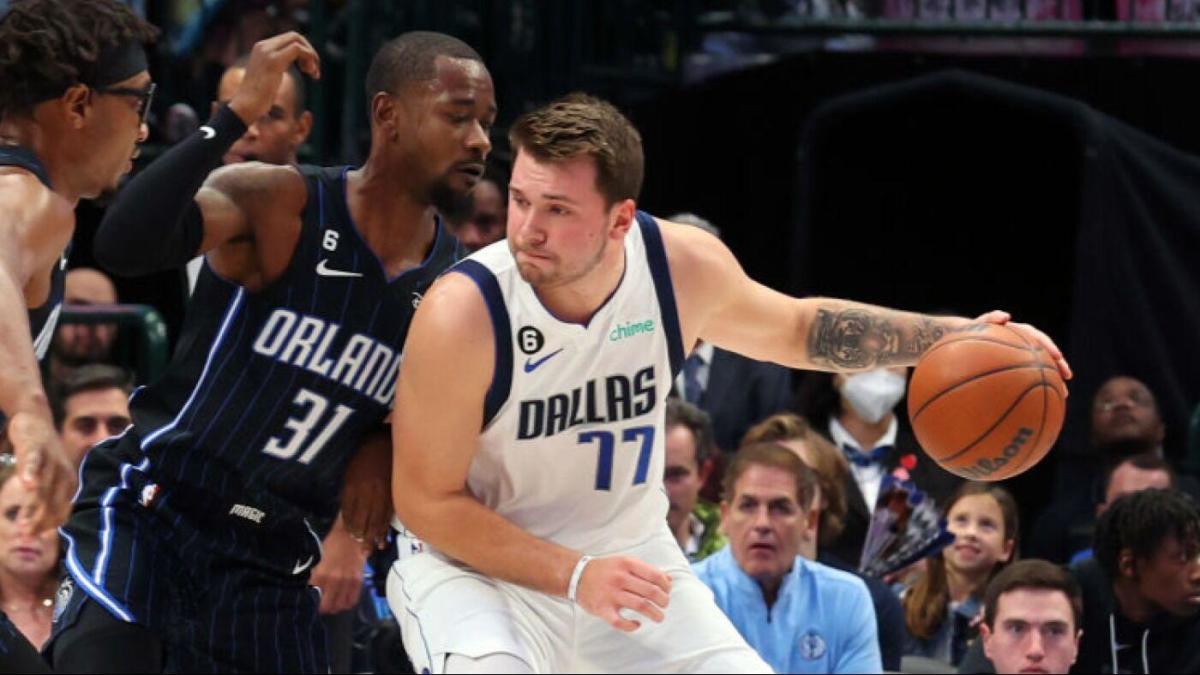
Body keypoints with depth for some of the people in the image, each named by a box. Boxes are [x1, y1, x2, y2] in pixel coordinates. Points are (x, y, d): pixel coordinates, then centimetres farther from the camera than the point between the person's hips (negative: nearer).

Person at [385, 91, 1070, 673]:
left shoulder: (686, 266, -15)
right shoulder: (462, 313, -28)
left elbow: (795, 328, 8)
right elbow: (427, 501, -18)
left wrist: (955, 336, -1)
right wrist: (574, 576, -28)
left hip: (632, 557, 5)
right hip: (480, 565, -5)